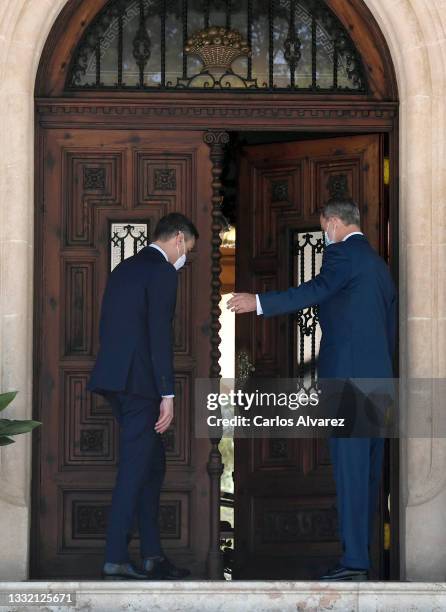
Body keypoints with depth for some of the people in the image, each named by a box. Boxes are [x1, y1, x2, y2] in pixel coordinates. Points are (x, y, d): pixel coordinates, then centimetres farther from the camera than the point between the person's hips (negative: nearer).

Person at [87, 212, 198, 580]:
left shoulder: (123, 269, 18)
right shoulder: (162, 272, -9)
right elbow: (160, 335, -16)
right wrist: (168, 394, -17)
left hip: (113, 378, 9)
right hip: (140, 381, -9)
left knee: (152, 465, 15)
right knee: (135, 468, -4)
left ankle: (153, 556, 17)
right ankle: (116, 559, -3)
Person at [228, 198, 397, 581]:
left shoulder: (343, 253, -6)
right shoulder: (379, 263, 22)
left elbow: (317, 291, -23)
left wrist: (259, 303, -26)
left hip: (348, 377, -9)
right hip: (378, 377, 9)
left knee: (350, 469, -9)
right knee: (368, 470, 10)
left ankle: (354, 561, -10)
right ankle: (363, 556, 14)